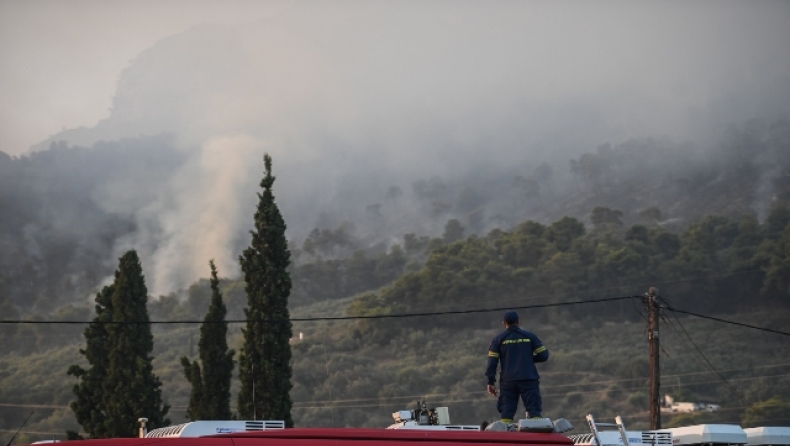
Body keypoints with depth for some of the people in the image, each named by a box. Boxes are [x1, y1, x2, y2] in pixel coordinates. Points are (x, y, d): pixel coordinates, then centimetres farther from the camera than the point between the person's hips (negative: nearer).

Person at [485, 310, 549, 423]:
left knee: (506, 412, 6)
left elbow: (492, 362, -1)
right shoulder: (529, 336, 5)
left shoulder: (498, 339, 4)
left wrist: (491, 382, 2)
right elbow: (543, 355, 2)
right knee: (534, 410, 0)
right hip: (529, 379, 0)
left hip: (508, 381, 1)